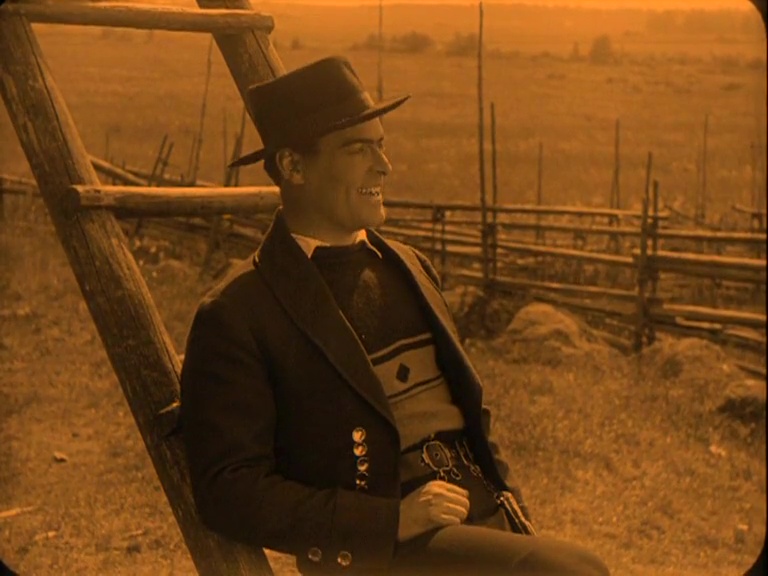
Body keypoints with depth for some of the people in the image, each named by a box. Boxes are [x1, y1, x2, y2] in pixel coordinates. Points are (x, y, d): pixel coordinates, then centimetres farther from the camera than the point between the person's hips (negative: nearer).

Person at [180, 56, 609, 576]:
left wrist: (520, 525, 10)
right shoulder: (236, 316, -5)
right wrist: (394, 519, -16)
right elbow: (228, 492, -10)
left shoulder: (408, 267, 17)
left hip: (488, 522, 7)